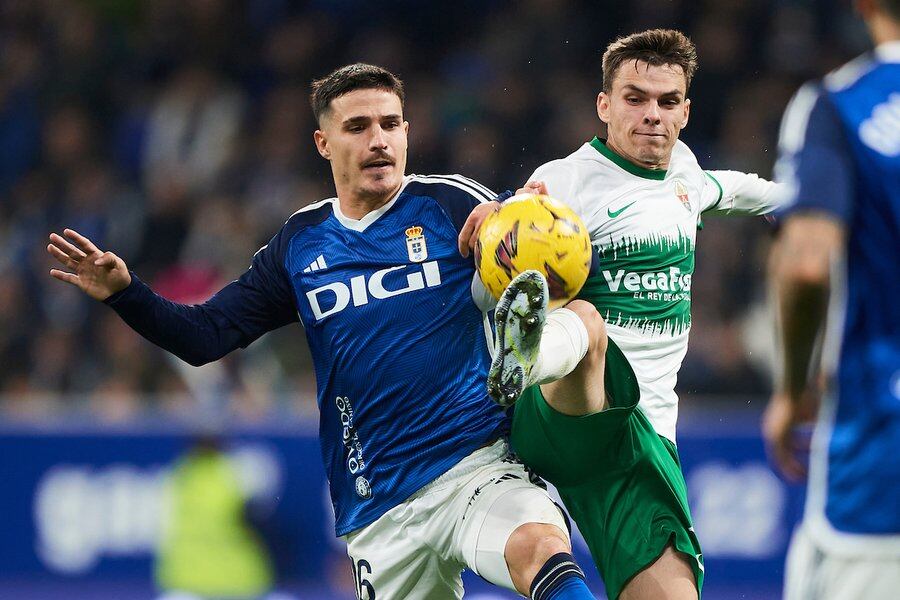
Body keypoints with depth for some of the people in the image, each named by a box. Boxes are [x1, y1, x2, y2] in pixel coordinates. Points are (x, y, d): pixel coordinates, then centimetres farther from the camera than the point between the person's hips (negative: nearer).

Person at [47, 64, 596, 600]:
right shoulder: (301, 243, 13)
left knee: (543, 551, -36)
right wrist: (124, 292, -2)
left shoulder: (454, 204, 2)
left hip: (478, 463, -4)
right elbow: (205, 336, 15)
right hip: (380, 509, 4)